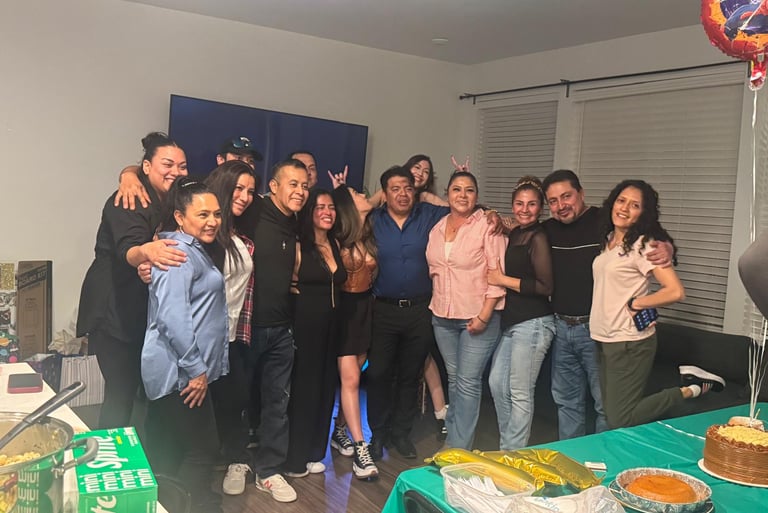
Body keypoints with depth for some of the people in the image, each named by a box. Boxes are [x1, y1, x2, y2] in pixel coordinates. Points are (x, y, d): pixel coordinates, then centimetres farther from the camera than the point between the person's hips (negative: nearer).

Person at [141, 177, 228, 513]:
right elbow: (172, 316, -25)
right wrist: (196, 368, -21)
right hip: (181, 372, -10)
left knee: (169, 449, 17)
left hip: (179, 370, 10)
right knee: (202, 448, -1)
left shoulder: (194, 250, 15)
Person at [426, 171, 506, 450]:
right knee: (453, 378, 15)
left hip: (477, 317, -5)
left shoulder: (487, 226, -9)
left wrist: (484, 315, -16)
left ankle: (458, 447, 5)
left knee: (468, 382, -4)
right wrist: (434, 305, 11)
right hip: (443, 316, 6)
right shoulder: (437, 228, 8)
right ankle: (455, 434, 28)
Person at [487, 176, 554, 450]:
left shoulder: (538, 237, -12)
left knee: (520, 394, 0)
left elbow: (545, 286, -18)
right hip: (510, 321, 9)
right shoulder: (515, 234, 11)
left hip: (532, 323, -9)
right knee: (497, 383, 14)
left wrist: (503, 280, -12)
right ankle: (506, 446, 29)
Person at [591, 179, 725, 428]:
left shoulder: (644, 246, -15)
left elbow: (676, 291, -23)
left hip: (630, 342, -8)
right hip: (604, 339, 8)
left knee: (621, 422, -4)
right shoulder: (607, 240, 9)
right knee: (610, 414, 15)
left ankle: (690, 388, 9)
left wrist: (634, 304, -14)